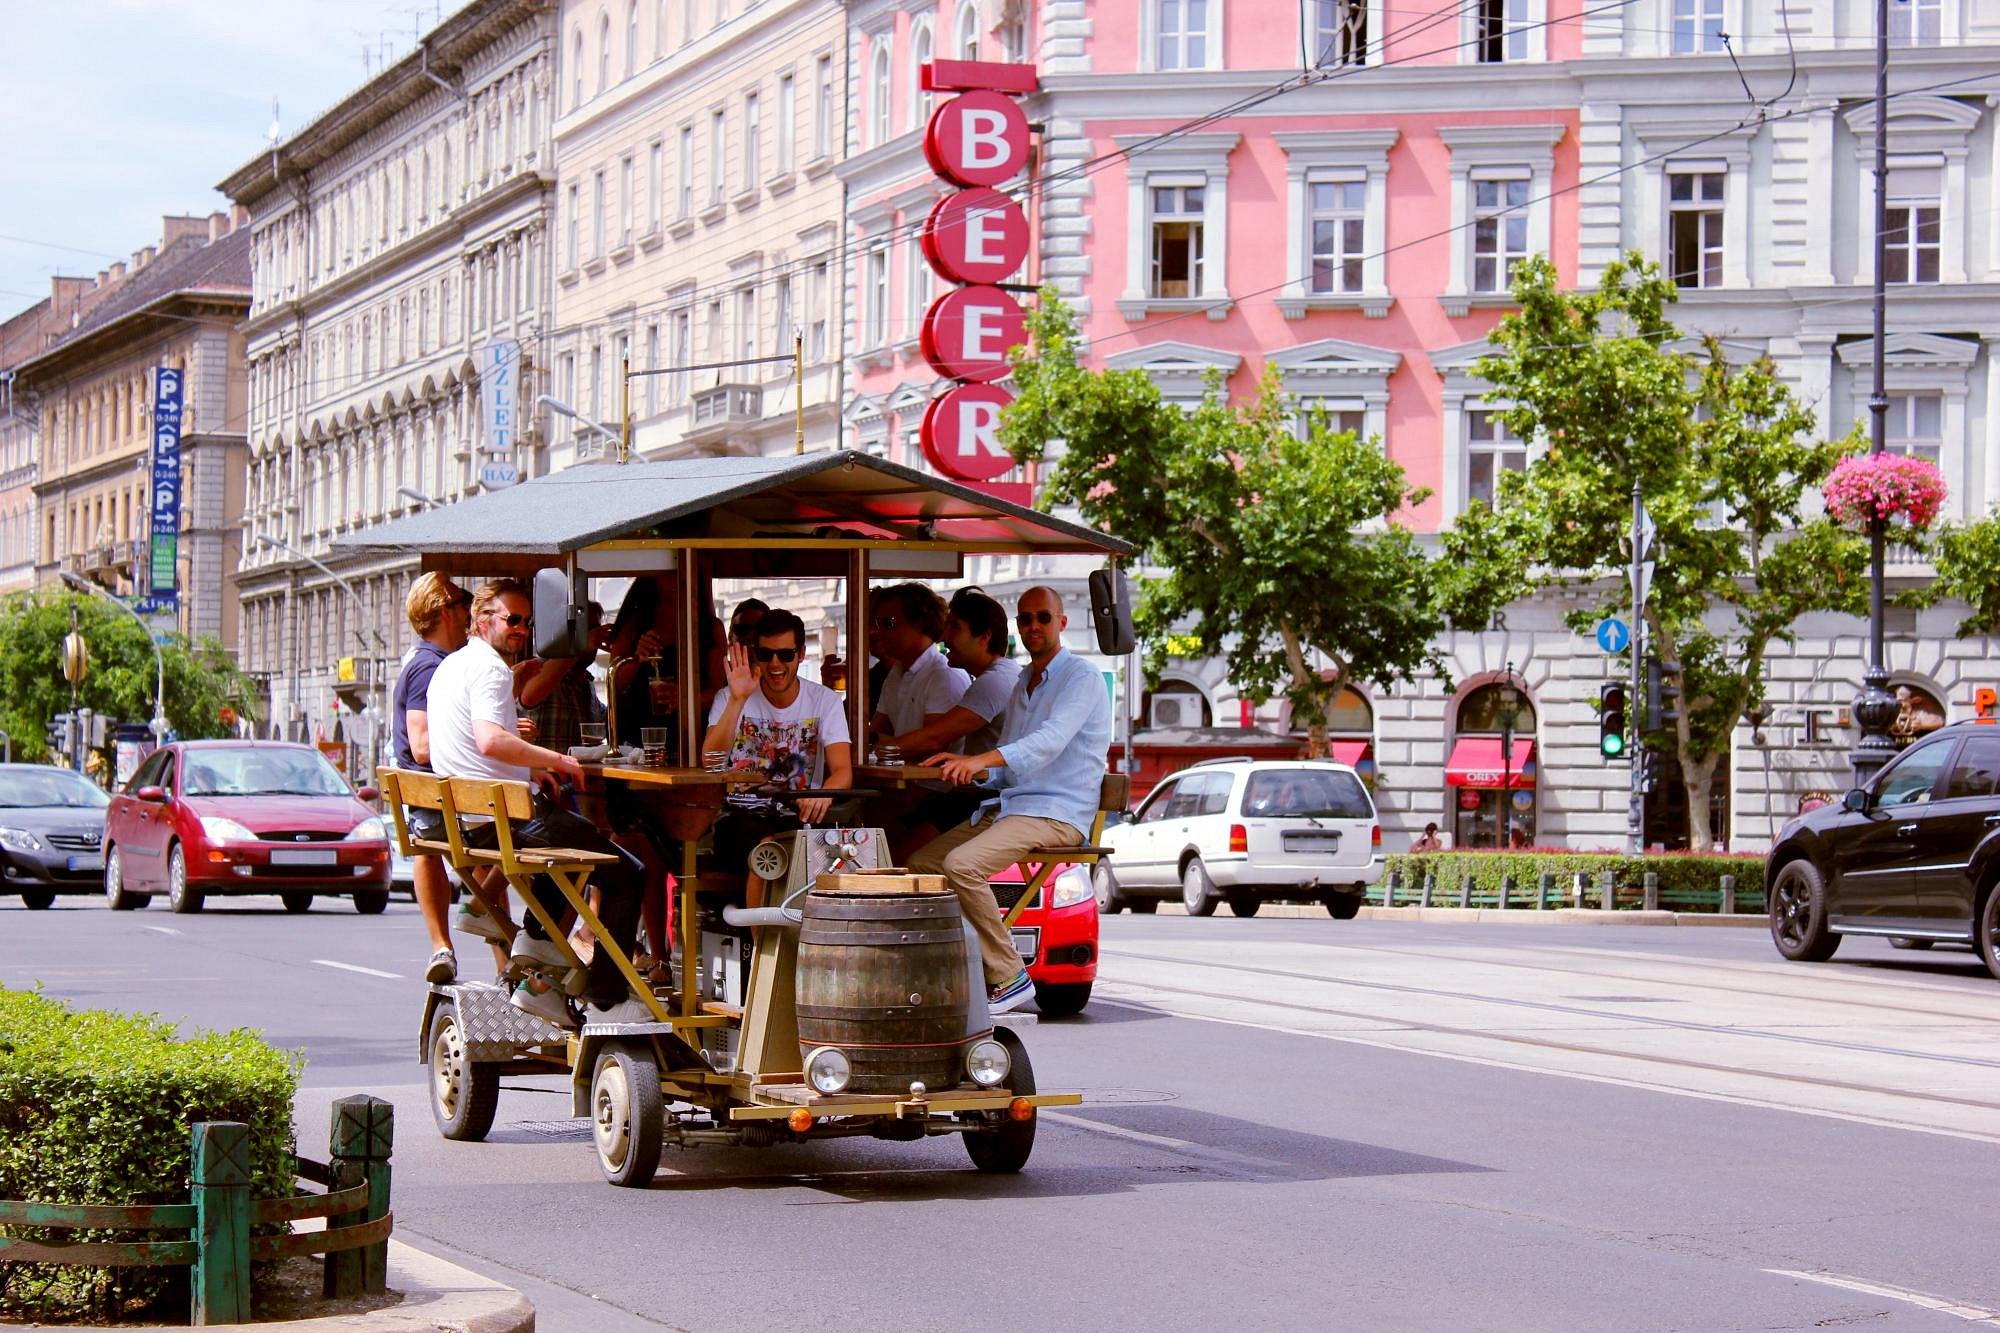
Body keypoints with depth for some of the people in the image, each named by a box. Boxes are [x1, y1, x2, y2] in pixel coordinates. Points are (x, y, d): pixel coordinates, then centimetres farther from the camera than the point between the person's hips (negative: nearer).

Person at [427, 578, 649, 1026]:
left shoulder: (449, 667, 19)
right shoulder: (489, 667, -12)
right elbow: (491, 741, -29)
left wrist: (531, 768, 22)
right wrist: (554, 759, -17)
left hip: (468, 822, 10)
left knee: (576, 831, 37)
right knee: (627, 874, -6)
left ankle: (536, 940, 24)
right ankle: (606, 999, -8)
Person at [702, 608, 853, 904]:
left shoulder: (824, 701, 6)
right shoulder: (731, 699, 3)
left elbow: (843, 770, -7)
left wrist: (825, 793, -32)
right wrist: (737, 700, -23)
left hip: (801, 818, 2)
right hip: (741, 816, -1)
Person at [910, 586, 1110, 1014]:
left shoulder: (1081, 677, -6)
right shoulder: (1022, 684, 21)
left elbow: (1050, 741, -24)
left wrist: (981, 760, -37)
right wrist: (968, 768, -2)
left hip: (1057, 814, -9)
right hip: (1009, 805, 9)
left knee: (961, 864, -29)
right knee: (921, 864, -4)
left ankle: (1008, 976, -19)